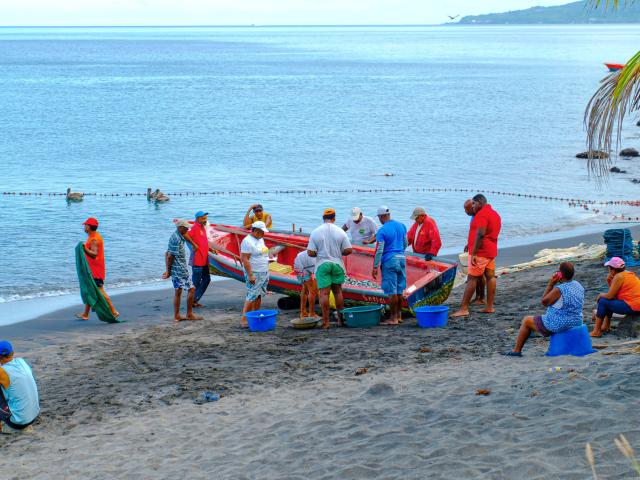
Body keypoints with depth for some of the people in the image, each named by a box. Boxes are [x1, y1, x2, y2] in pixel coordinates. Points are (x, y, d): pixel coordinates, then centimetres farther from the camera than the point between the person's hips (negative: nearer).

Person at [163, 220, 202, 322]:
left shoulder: (176, 237, 14)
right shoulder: (176, 239, -18)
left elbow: (167, 255, 17)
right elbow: (170, 256, -19)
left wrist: (168, 270, 15)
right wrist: (168, 271, -11)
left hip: (176, 270, 10)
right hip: (180, 270, -10)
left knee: (178, 291, 12)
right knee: (191, 289, -3)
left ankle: (176, 316, 15)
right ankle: (189, 314, 3)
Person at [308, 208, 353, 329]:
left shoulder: (315, 232, -5)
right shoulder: (340, 232, -2)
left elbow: (311, 253, -8)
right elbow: (348, 250, -5)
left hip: (322, 265, -2)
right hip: (337, 264, 2)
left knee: (324, 292, -2)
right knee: (338, 291, 13)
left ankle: (325, 321, -4)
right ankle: (340, 319, 18)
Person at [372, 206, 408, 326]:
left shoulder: (382, 231, -12)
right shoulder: (401, 226, 8)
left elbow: (379, 250, -15)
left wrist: (375, 267, -11)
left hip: (389, 261, -7)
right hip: (401, 259, 7)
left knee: (391, 291, -3)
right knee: (399, 290, 13)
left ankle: (393, 318, -1)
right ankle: (399, 316, 19)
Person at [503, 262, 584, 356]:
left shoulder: (559, 290, -26)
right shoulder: (578, 285, -1)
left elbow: (544, 302, -11)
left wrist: (550, 284, -13)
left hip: (558, 325, -7)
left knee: (526, 321, 15)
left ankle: (516, 351, 23)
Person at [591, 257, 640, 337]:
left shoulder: (619, 276, -13)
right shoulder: (629, 274, 16)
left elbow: (610, 296, -12)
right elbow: (614, 294, 18)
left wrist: (600, 295, 7)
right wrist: (609, 282, 5)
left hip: (631, 307, -10)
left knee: (603, 301, -4)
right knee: (609, 300, 23)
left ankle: (596, 331, 0)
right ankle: (606, 326, 27)